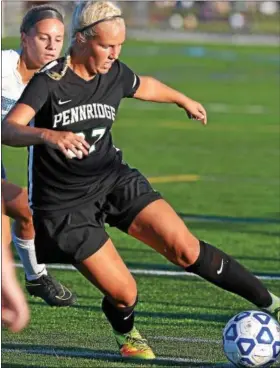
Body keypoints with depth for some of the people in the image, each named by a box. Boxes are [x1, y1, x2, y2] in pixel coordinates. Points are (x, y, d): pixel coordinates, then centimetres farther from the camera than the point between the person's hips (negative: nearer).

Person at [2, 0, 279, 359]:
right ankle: (125, 333, 27)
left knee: (185, 247, -13)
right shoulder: (49, 81, -20)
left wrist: (184, 100, 40)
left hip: (114, 180, 5)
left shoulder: (115, 74, -3)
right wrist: (49, 135, -54)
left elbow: (144, 86, 22)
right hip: (65, 204, -4)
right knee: (123, 293, -10)